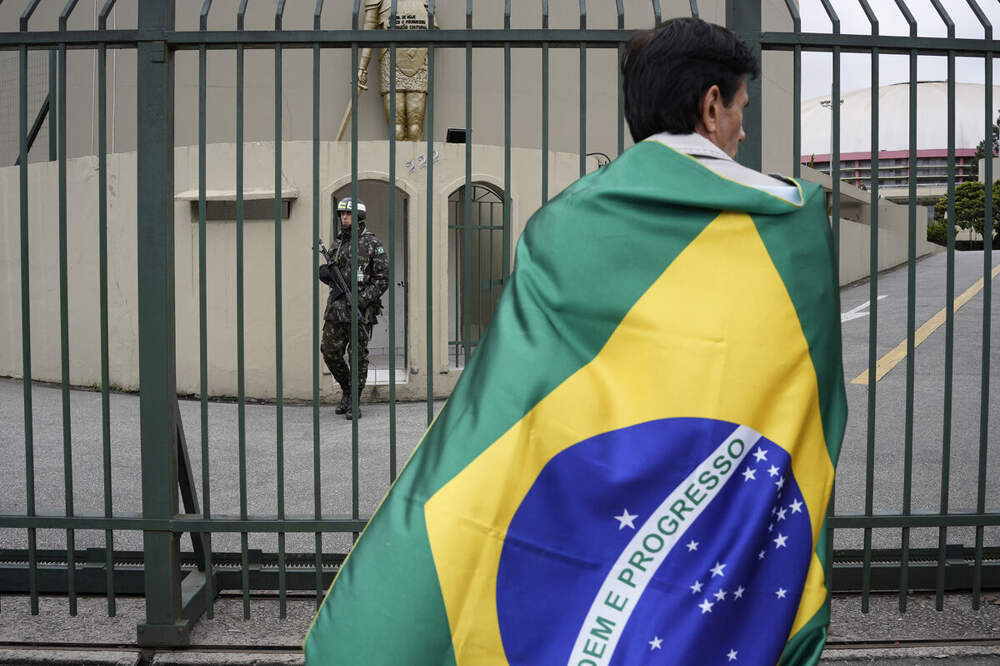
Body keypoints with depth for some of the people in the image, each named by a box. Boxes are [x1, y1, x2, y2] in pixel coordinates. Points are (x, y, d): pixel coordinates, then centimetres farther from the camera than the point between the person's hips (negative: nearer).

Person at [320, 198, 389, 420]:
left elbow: (383, 278, -8)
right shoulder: (338, 244, 13)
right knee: (330, 352, 3)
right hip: (336, 308, 6)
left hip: (361, 309, -6)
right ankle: (347, 391, 25)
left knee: (358, 356, 0)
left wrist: (363, 299, -18)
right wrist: (324, 273, -4)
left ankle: (354, 403, 8)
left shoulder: (372, 243, -4)